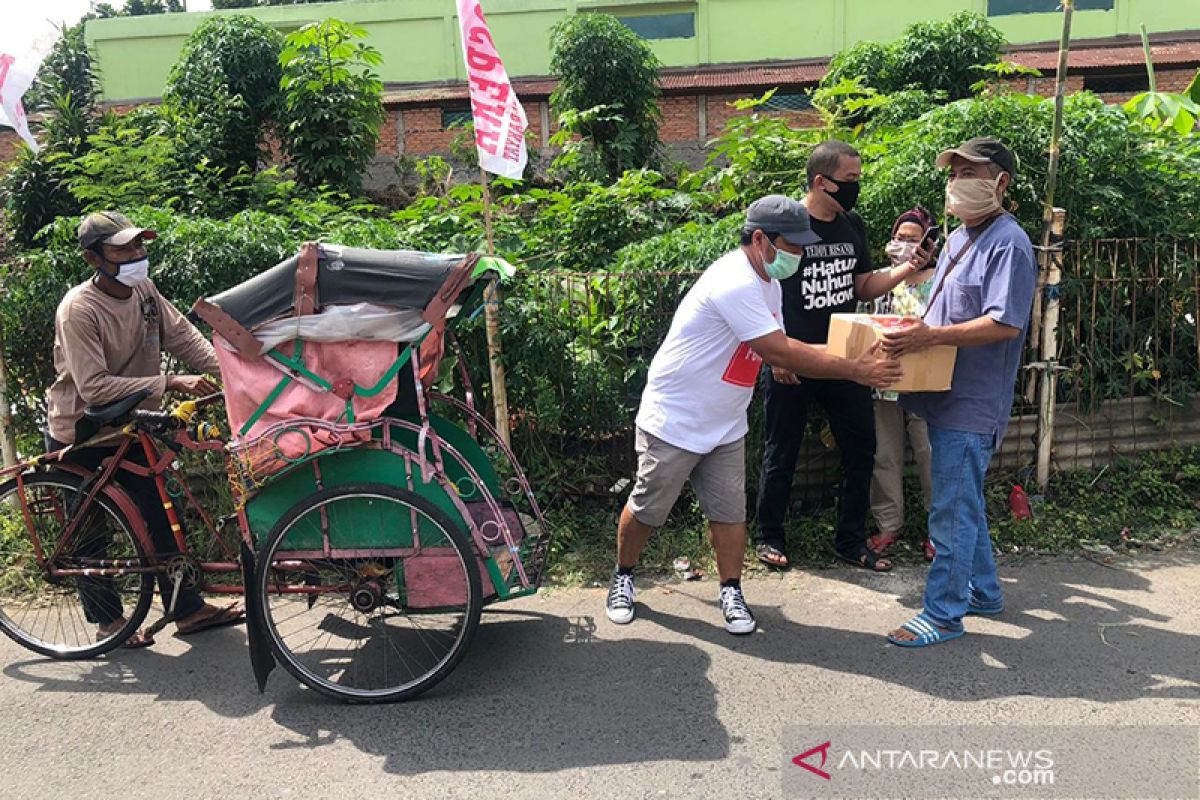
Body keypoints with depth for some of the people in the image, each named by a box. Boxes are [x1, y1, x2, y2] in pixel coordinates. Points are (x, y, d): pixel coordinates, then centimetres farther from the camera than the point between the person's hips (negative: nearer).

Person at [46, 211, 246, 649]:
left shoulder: (143, 289, -6)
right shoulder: (78, 309, -26)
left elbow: (184, 337, -8)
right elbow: (94, 387, -31)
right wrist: (170, 382, -36)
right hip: (78, 433, -6)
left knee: (159, 513, 9)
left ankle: (189, 609, 18)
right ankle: (108, 619, 24)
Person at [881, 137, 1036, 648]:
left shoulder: (1008, 243, -14)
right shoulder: (957, 240, 16)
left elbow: (1005, 323, -23)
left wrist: (931, 336, -27)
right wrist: (912, 329, 6)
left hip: (972, 404, -10)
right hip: (947, 395, 10)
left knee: (952, 511, -4)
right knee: (965, 503, 19)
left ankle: (943, 614, 8)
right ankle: (982, 591, 35)